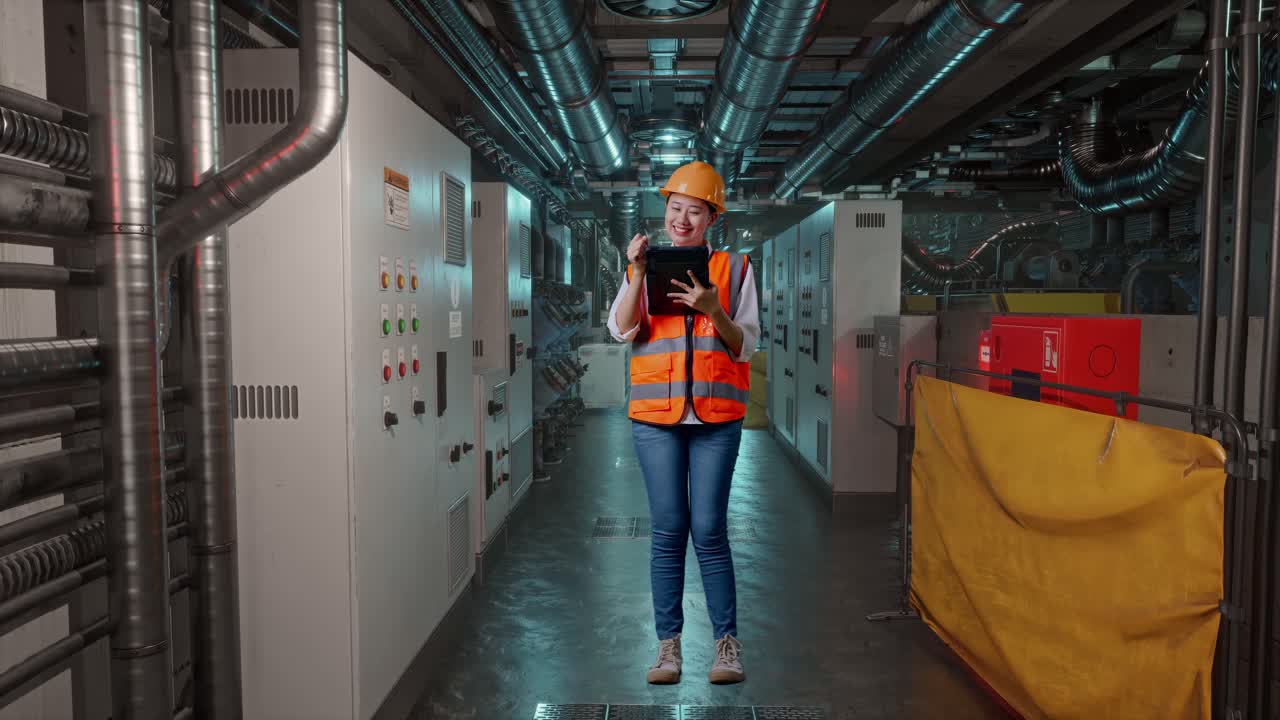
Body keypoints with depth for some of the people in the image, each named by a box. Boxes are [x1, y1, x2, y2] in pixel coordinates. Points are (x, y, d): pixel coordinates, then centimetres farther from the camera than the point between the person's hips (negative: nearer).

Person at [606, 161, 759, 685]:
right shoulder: (644, 266, 10)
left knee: (709, 529, -1)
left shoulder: (733, 268, 7)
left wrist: (713, 311, -16)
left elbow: (745, 345, 2)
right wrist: (636, 273, -13)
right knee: (668, 530, 4)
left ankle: (727, 641, 12)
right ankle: (669, 642, 13)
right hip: (655, 414, 1)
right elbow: (621, 331, -3)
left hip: (717, 415, -1)